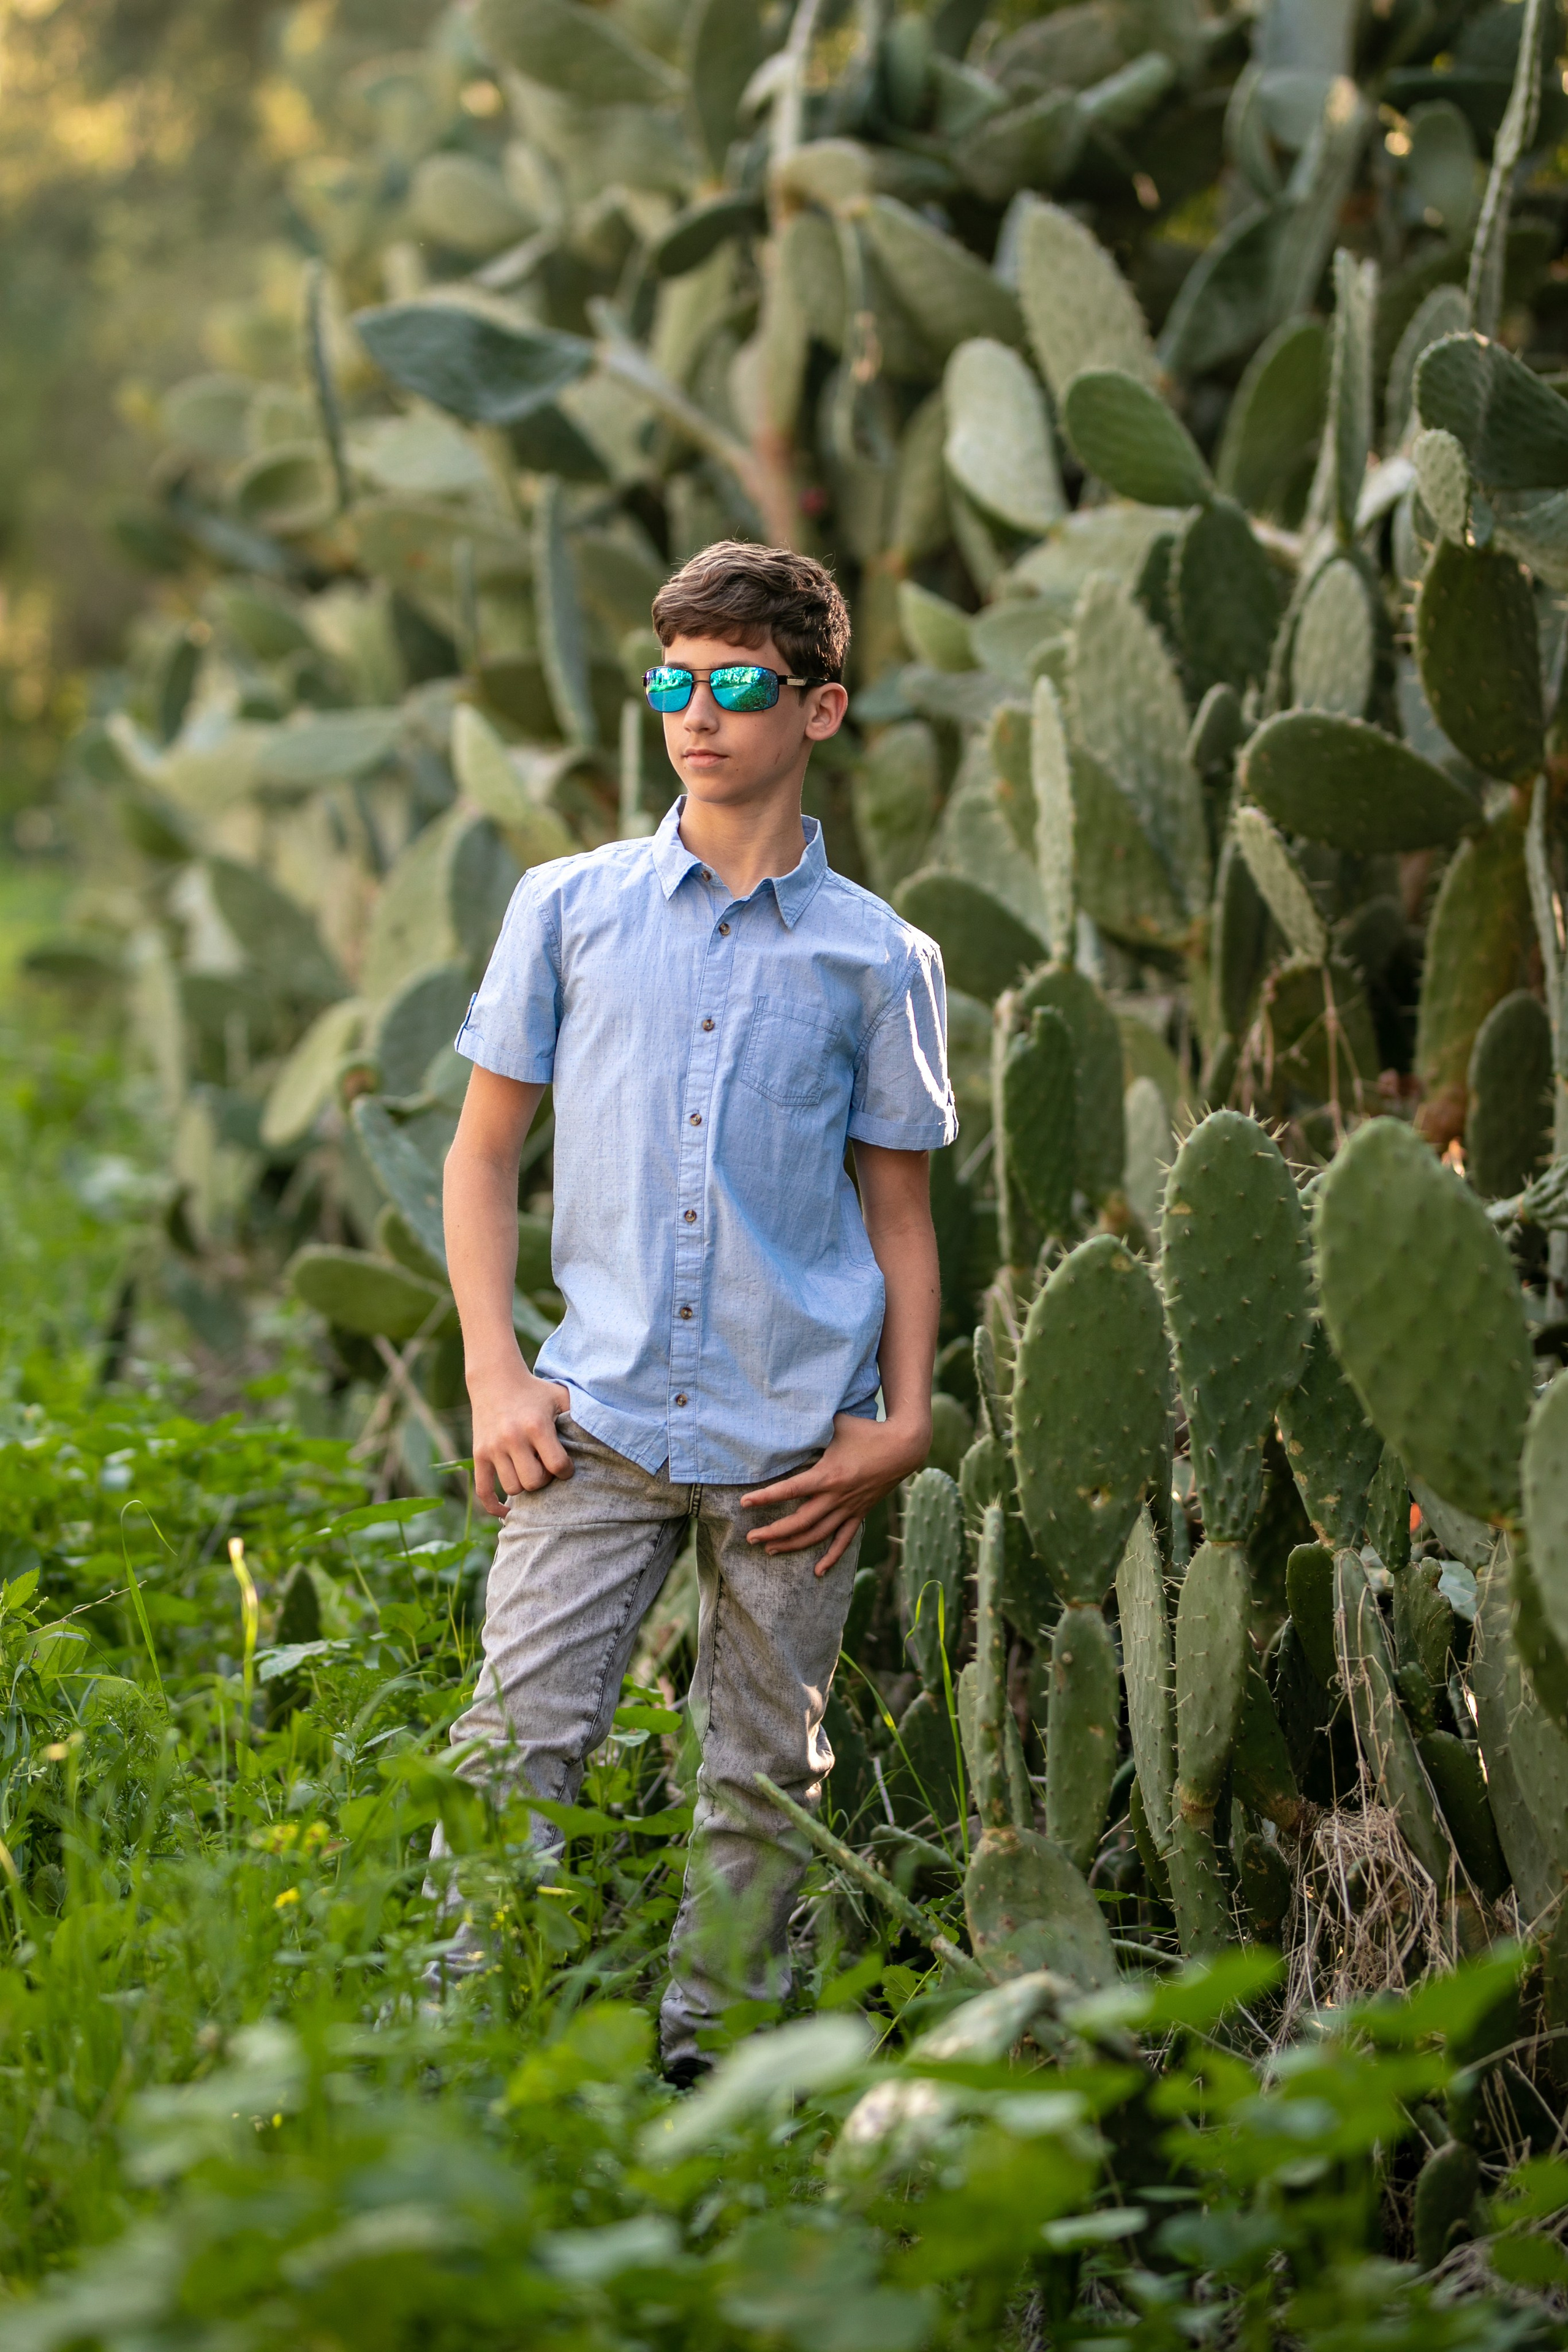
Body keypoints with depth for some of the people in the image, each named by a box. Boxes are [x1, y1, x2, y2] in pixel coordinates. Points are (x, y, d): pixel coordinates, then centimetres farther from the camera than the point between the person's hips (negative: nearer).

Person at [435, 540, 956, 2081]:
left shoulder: (879, 959, 7)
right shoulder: (570, 907, 8)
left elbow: (899, 1208, 12)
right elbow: (483, 1153, 11)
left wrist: (904, 1423, 1)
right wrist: (494, 1374, 1)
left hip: (794, 1433, 1)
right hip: (598, 1415, 0)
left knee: (764, 1777, 5)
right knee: (518, 1739, -10)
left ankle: (710, 2060, 16)